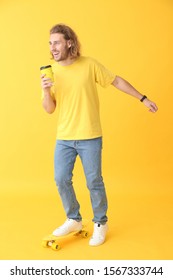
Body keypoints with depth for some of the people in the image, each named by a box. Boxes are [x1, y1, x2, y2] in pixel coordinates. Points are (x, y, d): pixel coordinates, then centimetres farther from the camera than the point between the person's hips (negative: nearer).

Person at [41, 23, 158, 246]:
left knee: (94, 182, 4)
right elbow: (49, 109, 1)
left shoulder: (89, 65, -7)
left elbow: (117, 81, 3)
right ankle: (73, 220, 29)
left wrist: (143, 99, 4)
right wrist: (45, 91, -19)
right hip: (64, 138, 3)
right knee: (61, 180, 5)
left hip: (90, 138, -3)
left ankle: (100, 223, 27)